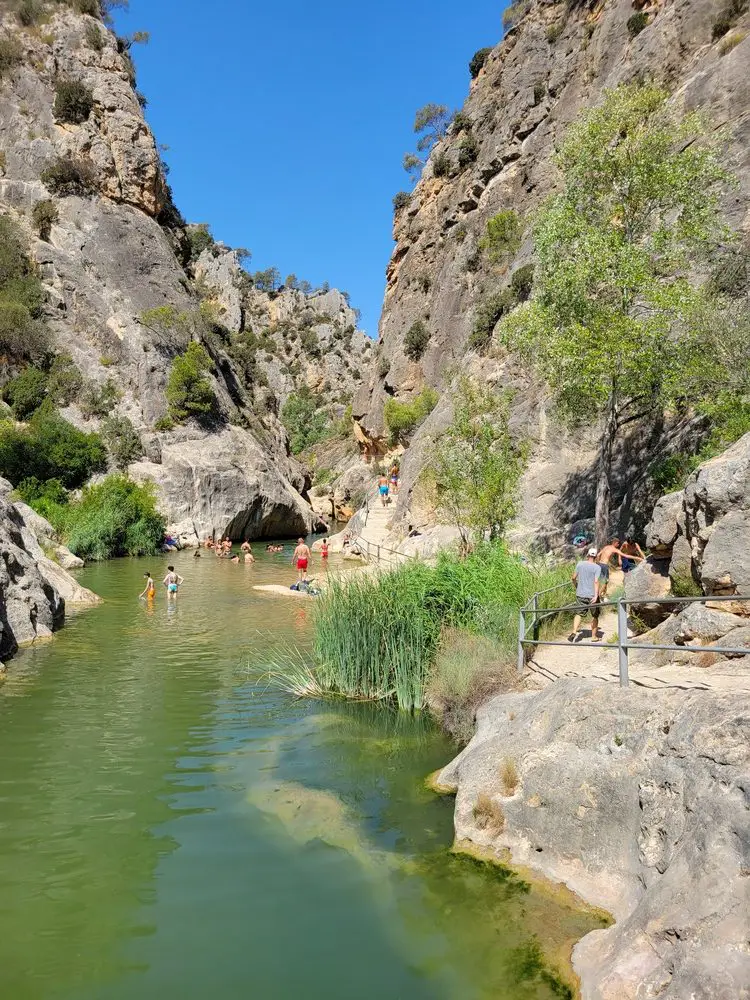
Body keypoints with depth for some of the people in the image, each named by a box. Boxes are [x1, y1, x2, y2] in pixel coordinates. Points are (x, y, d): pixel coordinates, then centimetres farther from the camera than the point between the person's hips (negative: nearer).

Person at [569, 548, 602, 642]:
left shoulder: (580, 564, 2)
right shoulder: (597, 567, -9)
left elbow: (574, 577, 8)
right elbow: (596, 581, -19)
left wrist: (576, 586, 27)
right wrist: (596, 595, -24)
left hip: (580, 594, 2)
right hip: (592, 595, -2)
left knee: (579, 614, 6)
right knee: (594, 616, 13)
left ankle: (574, 632, -15)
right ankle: (594, 636, 20)